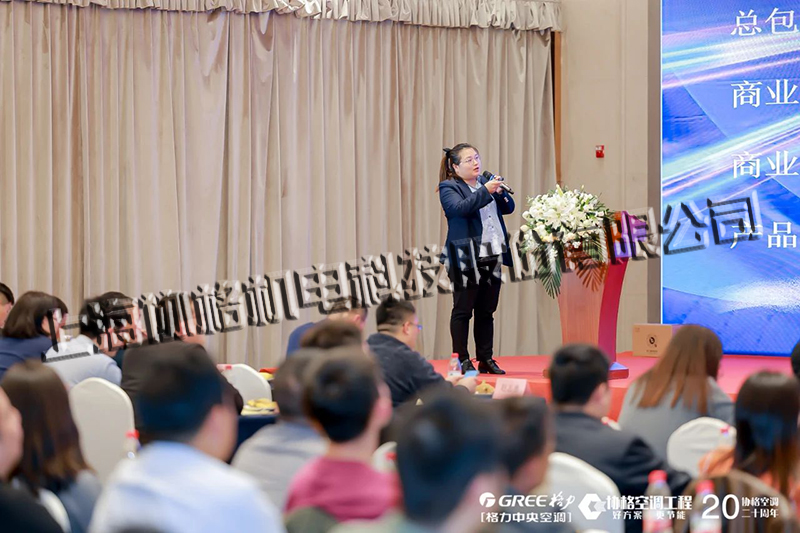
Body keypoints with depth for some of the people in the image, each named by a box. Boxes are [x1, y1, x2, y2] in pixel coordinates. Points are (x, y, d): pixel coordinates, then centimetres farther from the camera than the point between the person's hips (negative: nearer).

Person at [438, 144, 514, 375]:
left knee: (486, 311, 9)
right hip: (466, 258, -6)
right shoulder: (449, 188, -2)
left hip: (492, 257, 6)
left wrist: (500, 191, -4)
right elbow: (460, 207, -21)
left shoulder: (485, 181, 16)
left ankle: (486, 359, 13)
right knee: (462, 310, -2)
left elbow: (509, 207, 15)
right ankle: (462, 360, 1)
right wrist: (485, 191, -25)